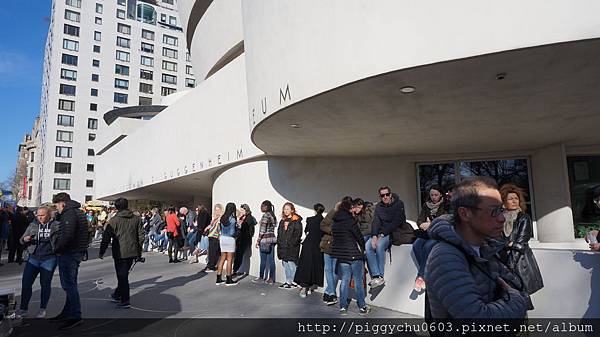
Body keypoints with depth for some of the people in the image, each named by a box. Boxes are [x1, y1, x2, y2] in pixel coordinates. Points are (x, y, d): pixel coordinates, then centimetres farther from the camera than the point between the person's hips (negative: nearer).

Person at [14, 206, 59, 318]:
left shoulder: (56, 225, -2)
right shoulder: (32, 225, 7)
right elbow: (22, 240, 14)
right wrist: (25, 239, -9)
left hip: (49, 259, -3)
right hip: (33, 258, 3)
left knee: (45, 284, 6)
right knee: (26, 283, 2)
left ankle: (42, 309, 21)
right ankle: (23, 308, 19)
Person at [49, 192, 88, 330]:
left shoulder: (69, 214, -17)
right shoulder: (79, 212, 16)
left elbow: (67, 235, -25)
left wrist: (57, 249, -15)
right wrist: (59, 213, 10)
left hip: (68, 253, -11)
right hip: (77, 252, 11)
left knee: (68, 284, -5)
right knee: (70, 284, 18)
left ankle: (75, 316, -1)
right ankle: (67, 313, 29)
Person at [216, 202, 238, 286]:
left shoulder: (222, 218, 4)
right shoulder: (232, 219, -14)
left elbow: (221, 229, 7)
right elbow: (232, 233, -14)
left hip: (222, 238, 6)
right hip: (230, 239, -6)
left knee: (222, 259, 14)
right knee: (229, 260, 2)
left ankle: (218, 279, 18)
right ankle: (228, 280, 9)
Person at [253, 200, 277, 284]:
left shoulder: (265, 215, -12)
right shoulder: (273, 216, 12)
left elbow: (262, 230, -14)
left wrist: (258, 240, -7)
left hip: (265, 240, -8)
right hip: (272, 239, 8)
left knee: (263, 260, 3)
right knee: (271, 260, 7)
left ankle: (261, 277, 14)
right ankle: (271, 278, 10)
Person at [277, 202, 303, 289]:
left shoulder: (296, 220, -6)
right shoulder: (282, 221, 16)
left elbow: (298, 234, -11)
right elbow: (279, 232, 21)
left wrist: (292, 243, -16)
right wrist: (279, 242, 10)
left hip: (292, 247, -7)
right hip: (283, 246, 7)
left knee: (291, 264, -5)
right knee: (285, 264, 11)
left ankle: (293, 282, 5)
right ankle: (287, 281, 21)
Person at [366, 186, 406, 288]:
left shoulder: (399, 204, -2)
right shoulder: (378, 206, 12)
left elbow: (397, 222, -12)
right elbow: (375, 222, 1)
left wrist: (383, 234, -17)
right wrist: (374, 236, -18)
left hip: (394, 232, -5)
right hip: (380, 233, 5)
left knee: (379, 246, -31)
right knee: (367, 246, -22)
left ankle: (380, 276, -23)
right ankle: (375, 276, -25)